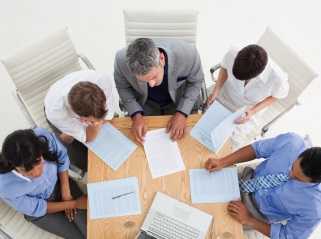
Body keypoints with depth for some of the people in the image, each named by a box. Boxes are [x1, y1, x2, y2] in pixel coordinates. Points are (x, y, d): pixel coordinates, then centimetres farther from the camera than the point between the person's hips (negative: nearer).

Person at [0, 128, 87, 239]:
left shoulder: (44, 138, -34)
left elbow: (62, 156, -11)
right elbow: (37, 209, -19)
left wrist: (66, 193, -9)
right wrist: (74, 203, -15)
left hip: (59, 184, 2)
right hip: (40, 211, -1)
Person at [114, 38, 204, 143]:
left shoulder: (187, 54, -35)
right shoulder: (122, 60, -32)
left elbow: (195, 81, -13)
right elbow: (123, 87, -10)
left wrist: (182, 113, -22)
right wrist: (136, 114, -22)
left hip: (178, 102, 0)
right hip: (146, 104, 1)